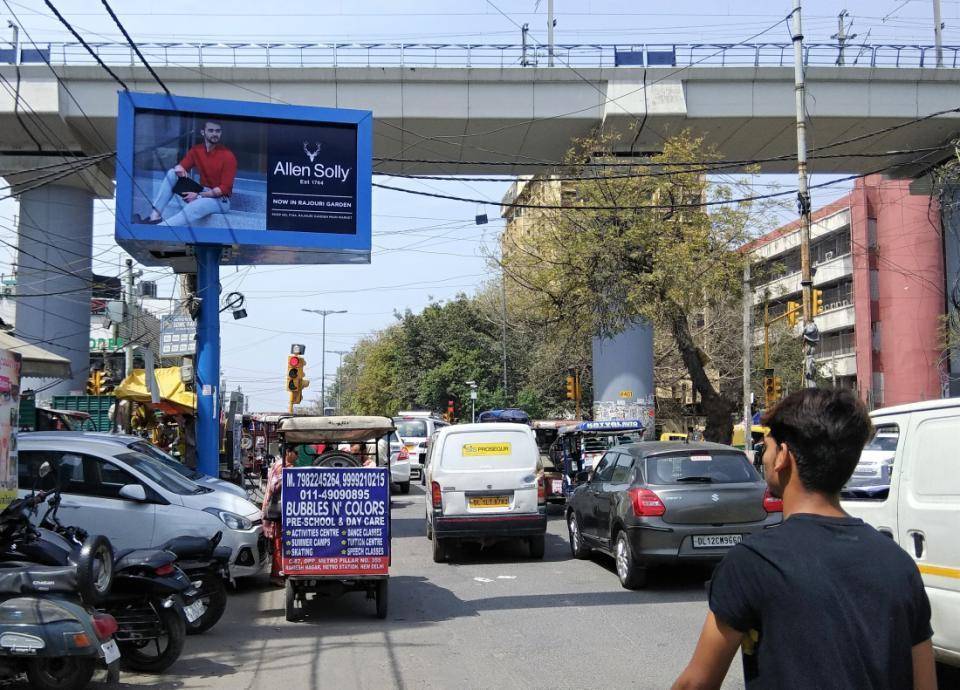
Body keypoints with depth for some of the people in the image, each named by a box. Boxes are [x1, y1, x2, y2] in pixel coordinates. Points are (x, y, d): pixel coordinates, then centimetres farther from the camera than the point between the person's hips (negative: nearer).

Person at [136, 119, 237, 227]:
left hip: (219, 200, -6)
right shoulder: (196, 150, 5)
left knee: (199, 204, -40)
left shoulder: (228, 156, -13)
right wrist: (178, 168, -20)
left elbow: (225, 188, -15)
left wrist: (199, 195, -23)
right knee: (172, 173, -9)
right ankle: (155, 216, -22)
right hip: (200, 194, 6)